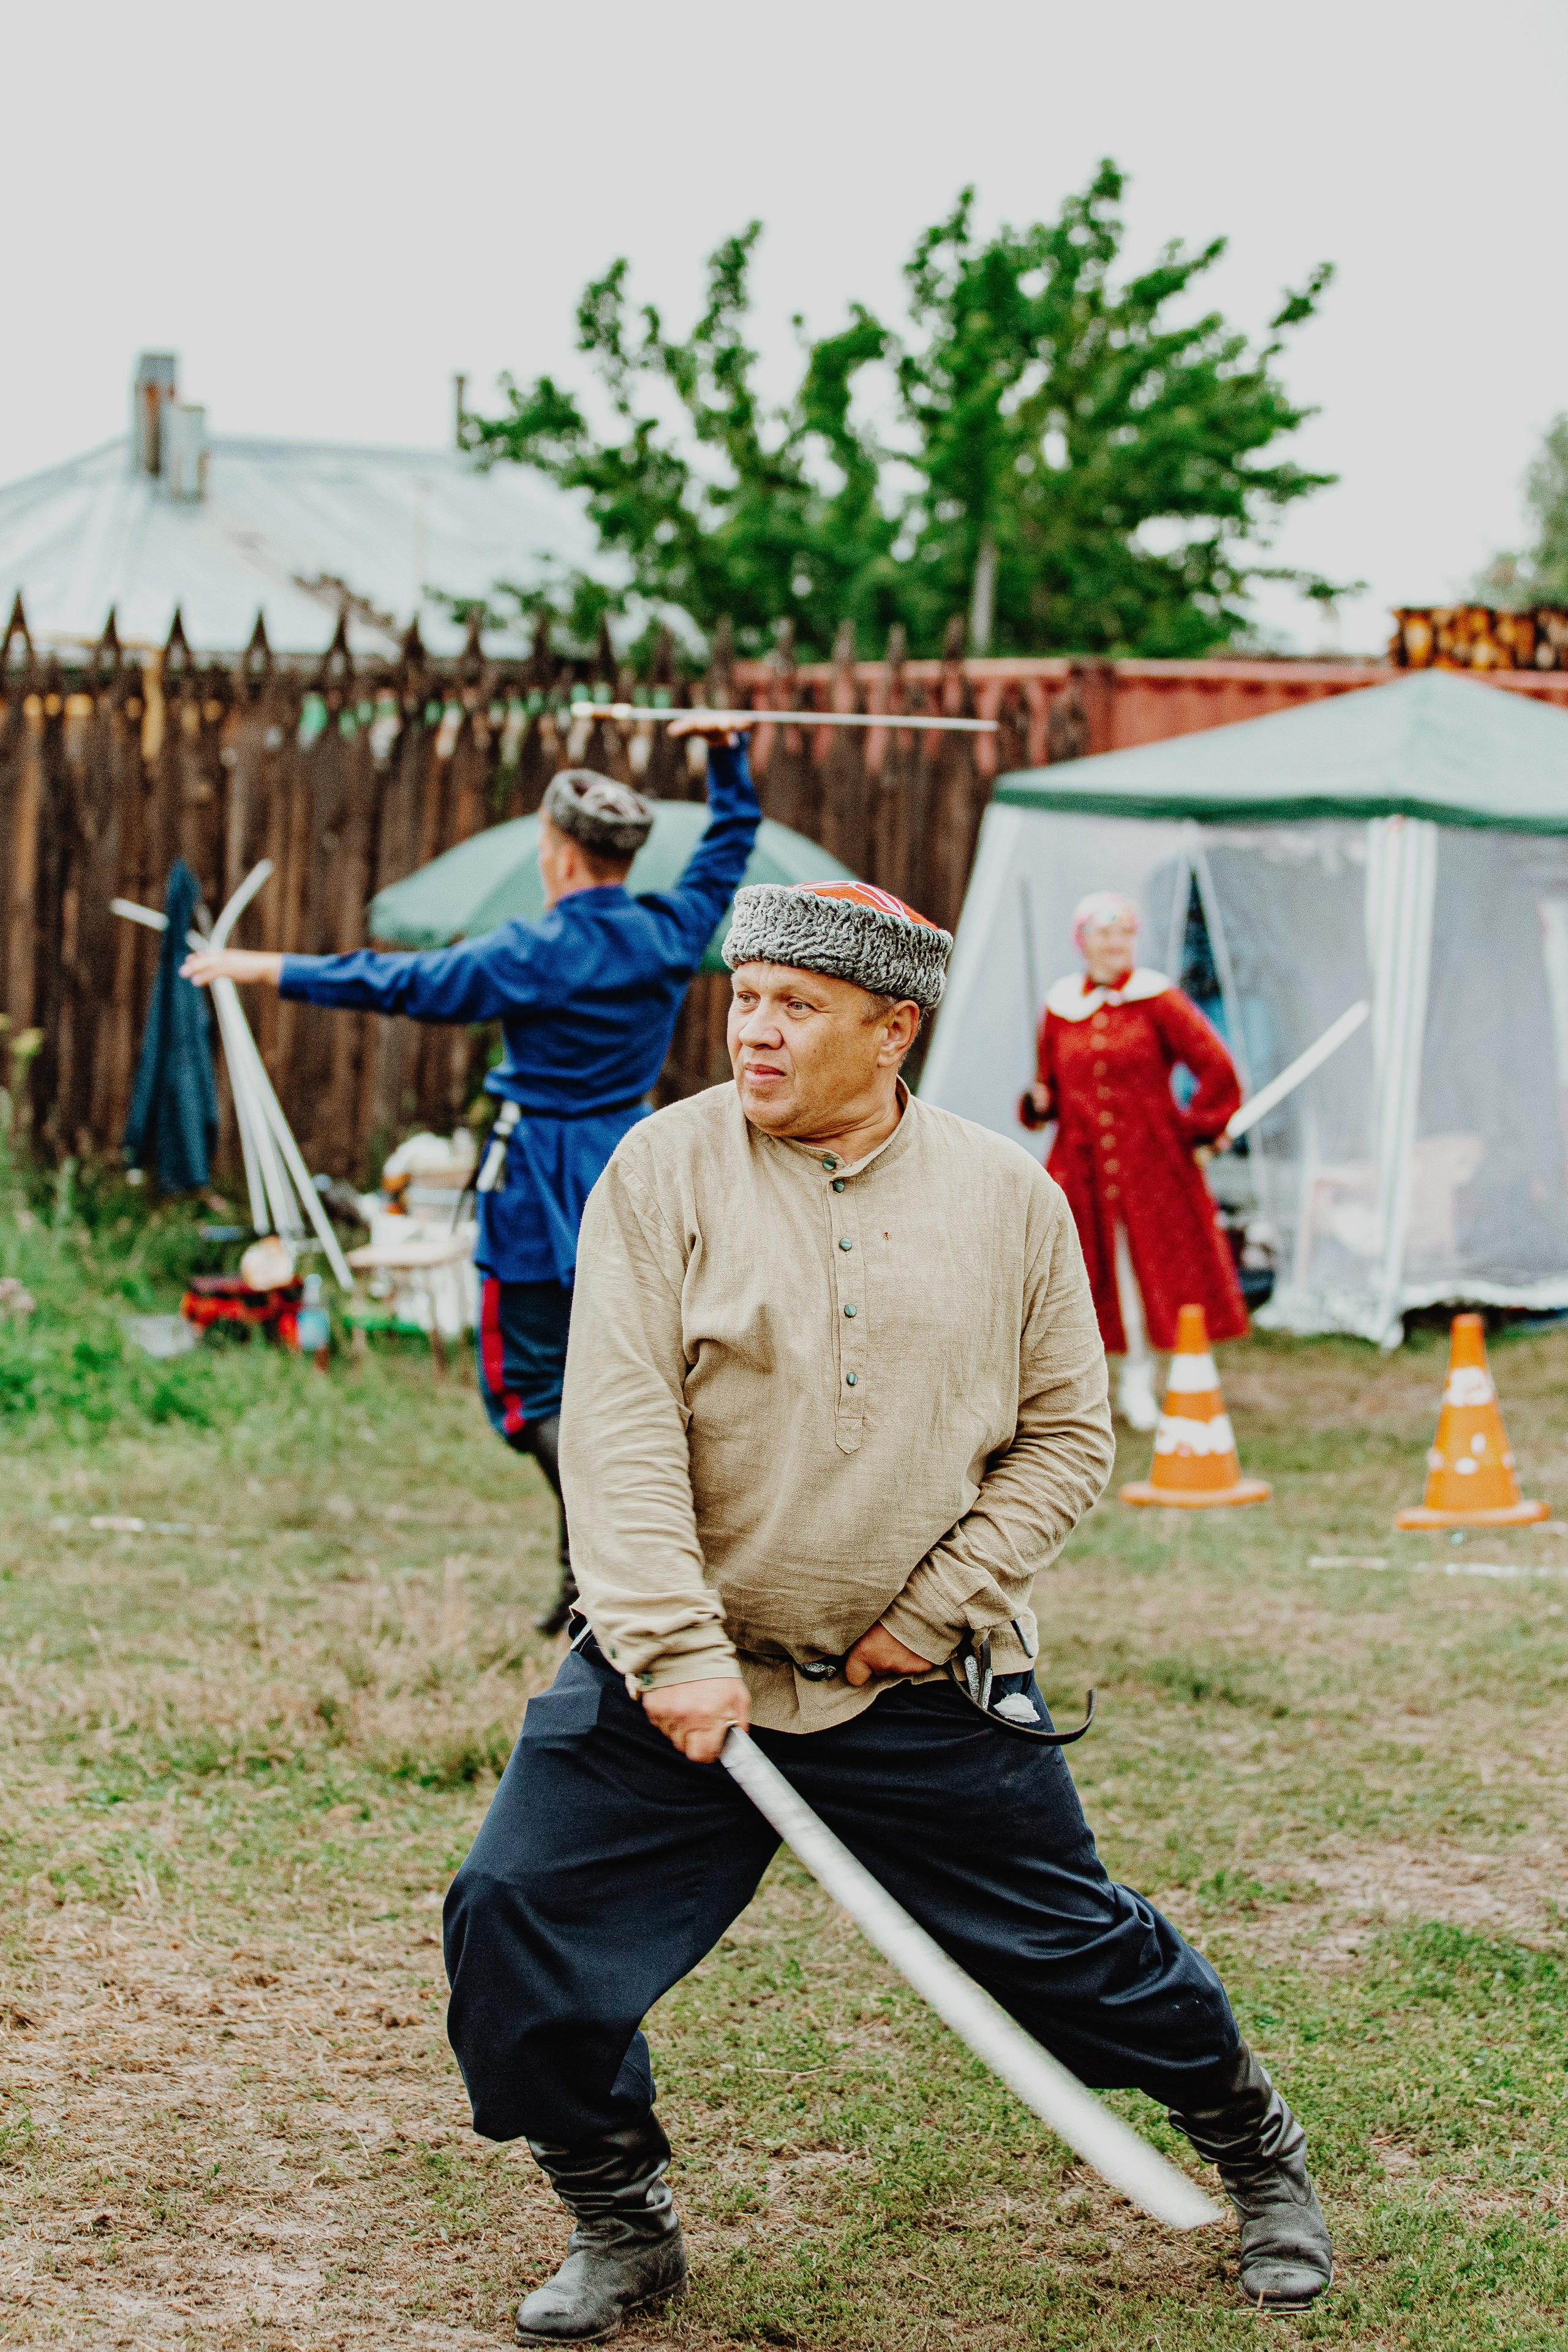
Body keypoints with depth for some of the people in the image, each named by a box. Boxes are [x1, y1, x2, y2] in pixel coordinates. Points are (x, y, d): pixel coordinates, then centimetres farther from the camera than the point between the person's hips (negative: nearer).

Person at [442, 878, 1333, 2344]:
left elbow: (1069, 1438, 4)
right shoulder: (664, 1169, -5)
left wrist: (934, 1615, -7)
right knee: (516, 1922, -9)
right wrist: (676, 1650, -22)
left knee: (1073, 1947, 5)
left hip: (928, 1693, 0)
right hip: (681, 1676, 0)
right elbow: (620, 1428, -12)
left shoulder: (1008, 1199, 0)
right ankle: (621, 2228, 13)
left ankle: (1257, 2157, 33)